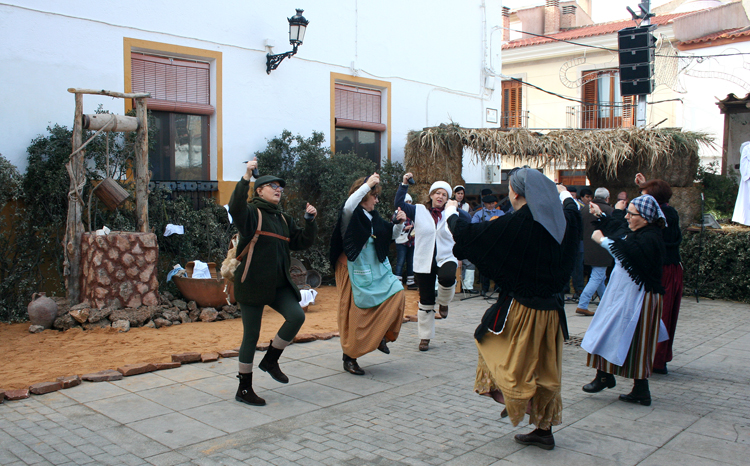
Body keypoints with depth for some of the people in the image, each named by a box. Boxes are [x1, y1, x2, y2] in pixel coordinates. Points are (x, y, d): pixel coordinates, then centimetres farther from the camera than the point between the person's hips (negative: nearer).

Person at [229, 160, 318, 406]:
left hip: (278, 284, 6)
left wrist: (310, 221, 1)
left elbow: (302, 242, 15)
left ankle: (270, 360, 8)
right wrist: (246, 177, -33)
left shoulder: (284, 219, 16)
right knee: (251, 335, 0)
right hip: (252, 283, -6)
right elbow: (235, 208, -27)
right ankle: (244, 389, 16)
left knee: (297, 315, -16)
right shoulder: (252, 212, -5)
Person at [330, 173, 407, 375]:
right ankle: (349, 357, 11)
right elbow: (349, 205, -34)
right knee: (355, 314, -3)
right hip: (355, 271, -7)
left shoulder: (374, 218, 11)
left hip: (376, 269, 7)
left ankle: (380, 335, 9)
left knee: (396, 291, -11)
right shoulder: (350, 215, -9)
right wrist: (368, 184, -30)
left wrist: (399, 223, 1)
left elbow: (392, 235, 21)